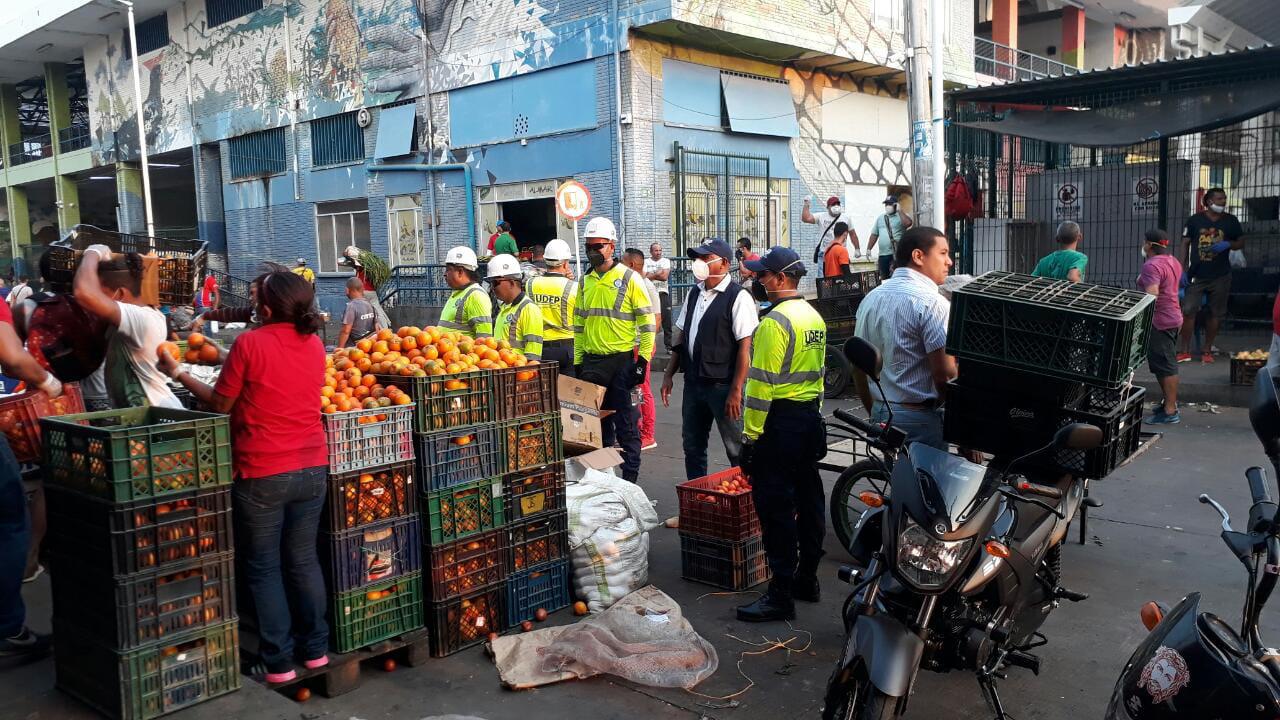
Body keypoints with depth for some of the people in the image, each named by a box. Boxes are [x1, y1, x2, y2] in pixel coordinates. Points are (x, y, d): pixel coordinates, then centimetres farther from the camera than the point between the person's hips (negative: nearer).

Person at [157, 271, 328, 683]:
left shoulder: (250, 343, -13)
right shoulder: (314, 345, 2)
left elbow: (220, 404, -3)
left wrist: (179, 375, 10)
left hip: (263, 474, -5)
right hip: (312, 468, 5)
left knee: (264, 569, 8)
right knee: (303, 561, 16)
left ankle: (278, 663, 13)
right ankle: (316, 650, 22)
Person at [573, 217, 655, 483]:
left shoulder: (629, 278, -5)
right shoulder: (585, 282, 11)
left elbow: (647, 320, -6)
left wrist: (643, 359, -11)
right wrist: (578, 362, 12)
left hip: (622, 360, -5)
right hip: (592, 361, 5)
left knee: (626, 423, 1)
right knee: (597, 421, 13)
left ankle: (630, 478, 10)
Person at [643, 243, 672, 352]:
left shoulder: (665, 261, 8)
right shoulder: (645, 262, 8)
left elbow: (665, 276, -6)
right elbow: (643, 277, -6)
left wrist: (650, 275, -7)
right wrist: (658, 273, -9)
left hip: (663, 293, 0)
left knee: (667, 320, 0)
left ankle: (669, 346, 6)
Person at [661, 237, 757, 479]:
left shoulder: (737, 297, -12)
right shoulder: (694, 293, 11)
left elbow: (745, 347, -15)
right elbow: (681, 336, 17)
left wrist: (736, 391, -18)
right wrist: (669, 374, 13)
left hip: (723, 385, -7)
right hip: (693, 382, 7)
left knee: (737, 450, 1)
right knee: (692, 447, 15)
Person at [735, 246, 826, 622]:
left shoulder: (775, 321, -17)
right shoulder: (814, 317, 11)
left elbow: (762, 383, -19)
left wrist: (750, 435, -17)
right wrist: (813, 413, 22)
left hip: (781, 420, -9)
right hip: (811, 417, 9)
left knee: (775, 507, -4)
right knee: (808, 501, 15)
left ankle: (781, 594, 0)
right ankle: (807, 579, 27)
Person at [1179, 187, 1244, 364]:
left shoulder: (1230, 221, 6)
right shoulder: (1195, 220, 1)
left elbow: (1241, 243, 13)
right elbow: (1185, 245, 2)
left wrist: (1227, 244, -10)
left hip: (1220, 276, 2)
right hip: (1197, 275, -2)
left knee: (1216, 314, 6)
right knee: (1188, 311, -9)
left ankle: (1207, 351, 17)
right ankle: (1185, 351, -2)